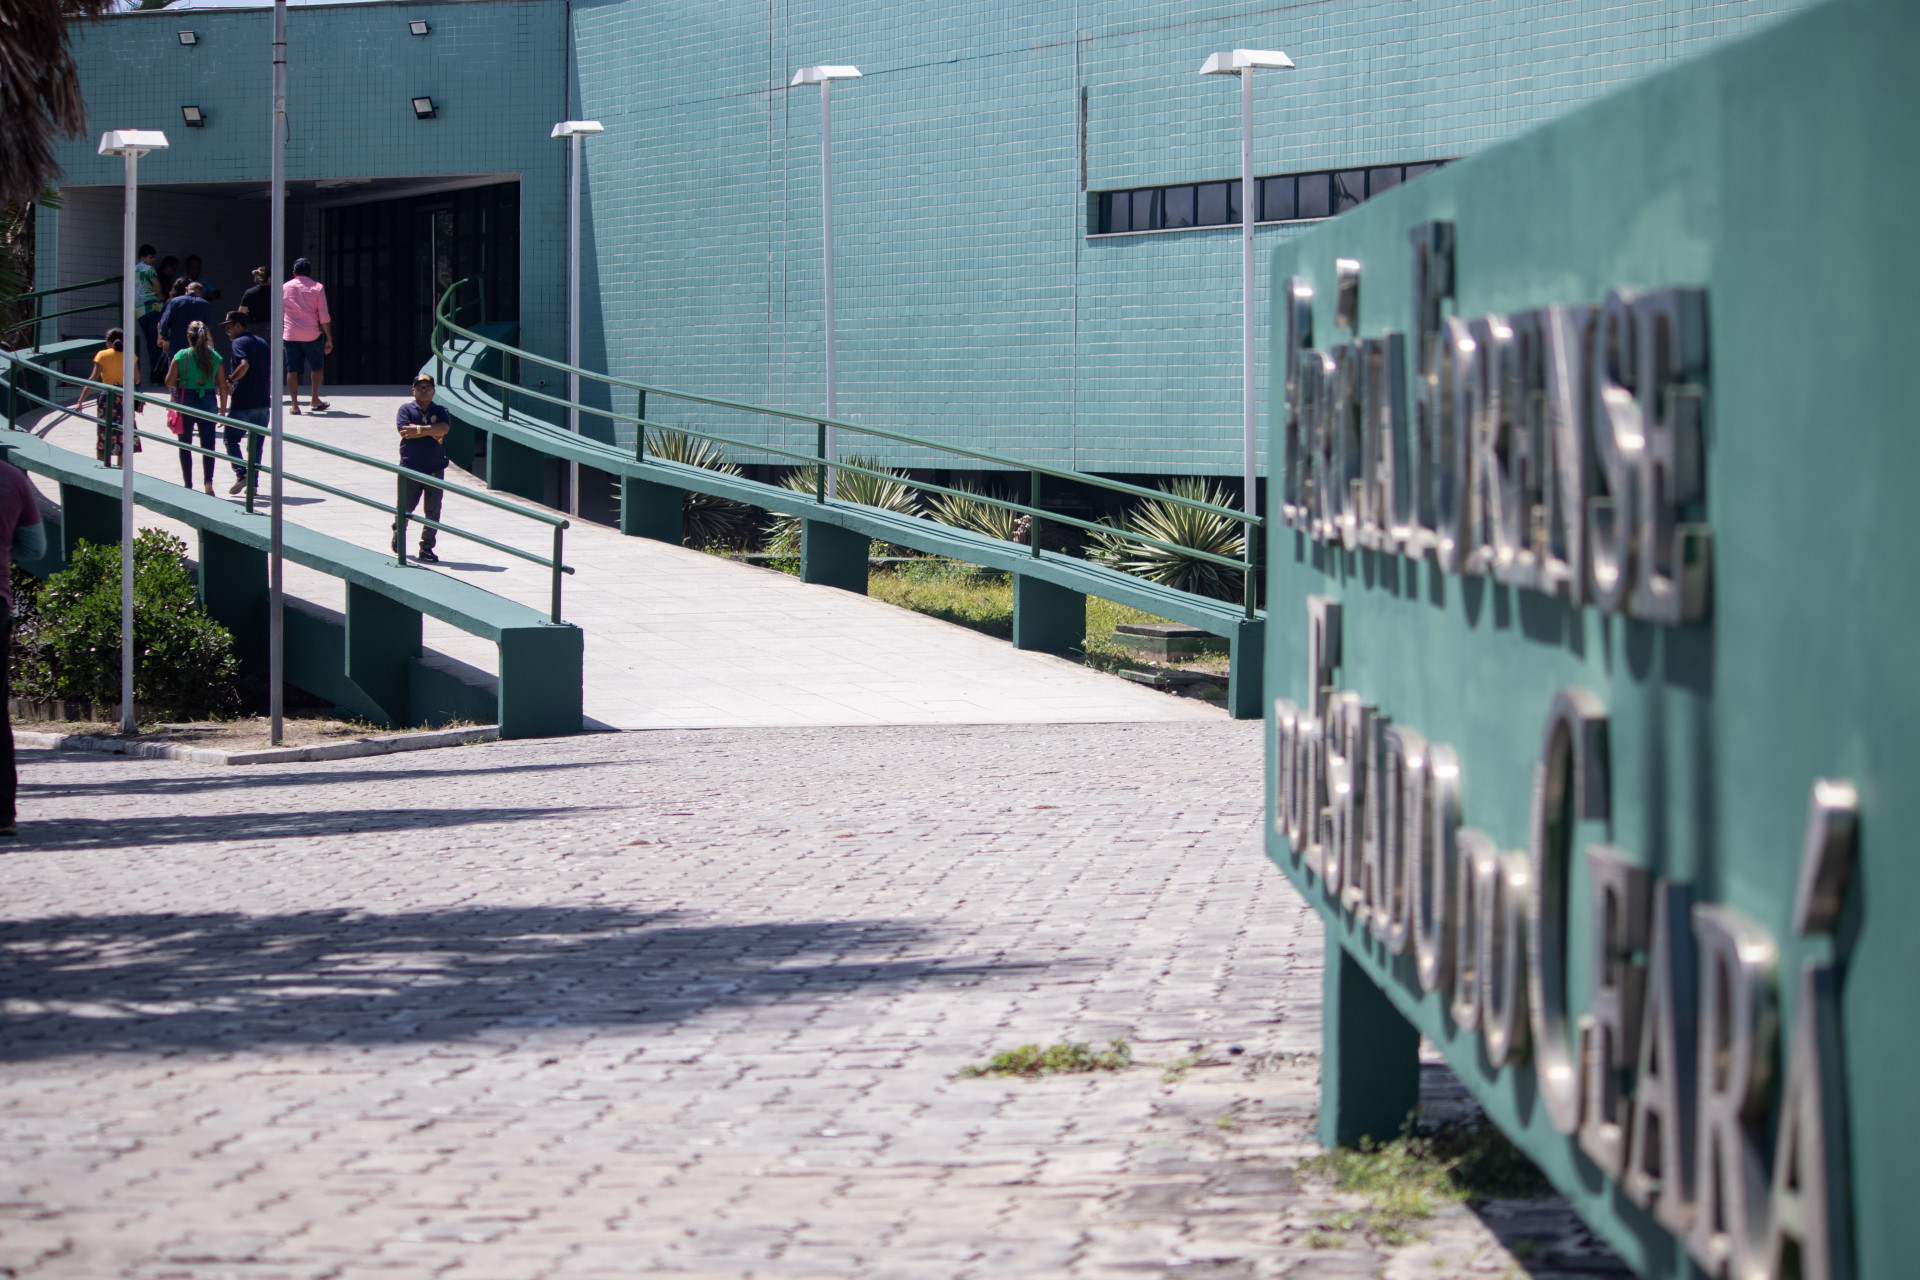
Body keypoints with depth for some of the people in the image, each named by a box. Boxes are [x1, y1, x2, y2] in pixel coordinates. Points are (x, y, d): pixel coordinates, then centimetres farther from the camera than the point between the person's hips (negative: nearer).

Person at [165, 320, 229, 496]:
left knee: (185, 445, 12)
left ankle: (188, 484, 12)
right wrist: (222, 409, 10)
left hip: (186, 401, -1)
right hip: (208, 402, 1)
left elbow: (169, 381, -5)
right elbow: (223, 387, 0)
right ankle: (208, 480, -12)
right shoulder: (215, 357, -1)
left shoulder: (181, 356, -6)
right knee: (208, 444, 6)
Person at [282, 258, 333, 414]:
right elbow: (324, 317, -5)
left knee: (292, 369, 4)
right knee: (317, 366, 17)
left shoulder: (284, 288, 6)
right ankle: (315, 400, 21)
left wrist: (279, 336, 19)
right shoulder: (317, 288, -1)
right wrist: (329, 338, 0)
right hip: (312, 335, -1)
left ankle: (295, 404, -3)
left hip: (290, 335, 1)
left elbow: (279, 315, 10)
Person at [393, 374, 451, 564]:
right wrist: (433, 432, -11)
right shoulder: (406, 409, 2)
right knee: (405, 506, 7)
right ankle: (398, 534, 35)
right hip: (410, 467, -2)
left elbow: (444, 427, -12)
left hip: (435, 468, 2)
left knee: (433, 509, 0)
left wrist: (418, 429, -17)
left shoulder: (440, 411, 8)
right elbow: (404, 431, -14)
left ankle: (426, 547, 7)